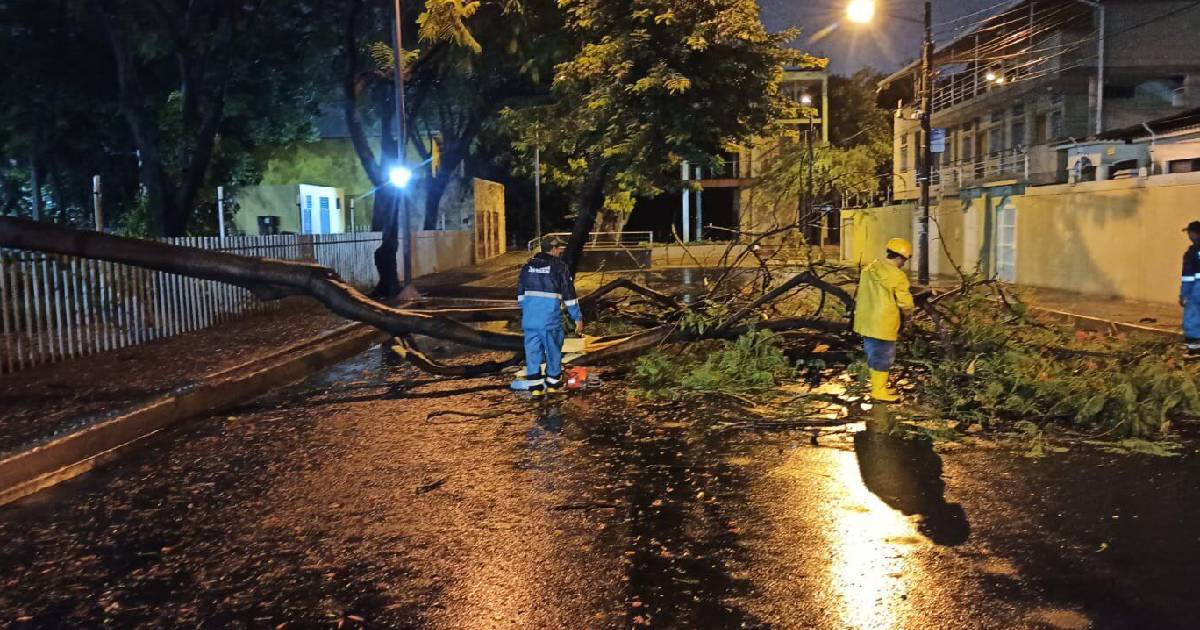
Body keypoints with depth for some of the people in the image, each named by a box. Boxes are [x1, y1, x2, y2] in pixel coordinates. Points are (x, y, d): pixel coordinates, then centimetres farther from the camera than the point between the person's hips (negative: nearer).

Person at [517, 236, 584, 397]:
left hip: (530, 315, 4)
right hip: (550, 315, -4)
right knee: (553, 349, 11)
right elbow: (569, 294, -4)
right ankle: (553, 383, 21)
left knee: (532, 349, 8)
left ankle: (536, 386, 7)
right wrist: (578, 318, 1)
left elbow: (520, 292, 17)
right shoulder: (559, 266, -3)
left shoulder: (528, 265, 11)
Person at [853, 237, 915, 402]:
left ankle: (879, 387, 32)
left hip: (866, 321, 7)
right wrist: (907, 311, 10)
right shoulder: (897, 276, -18)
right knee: (883, 357, 6)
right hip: (883, 324, -7)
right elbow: (906, 304, -13)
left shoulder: (870, 269, 4)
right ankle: (879, 392, 15)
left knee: (873, 354, 19)